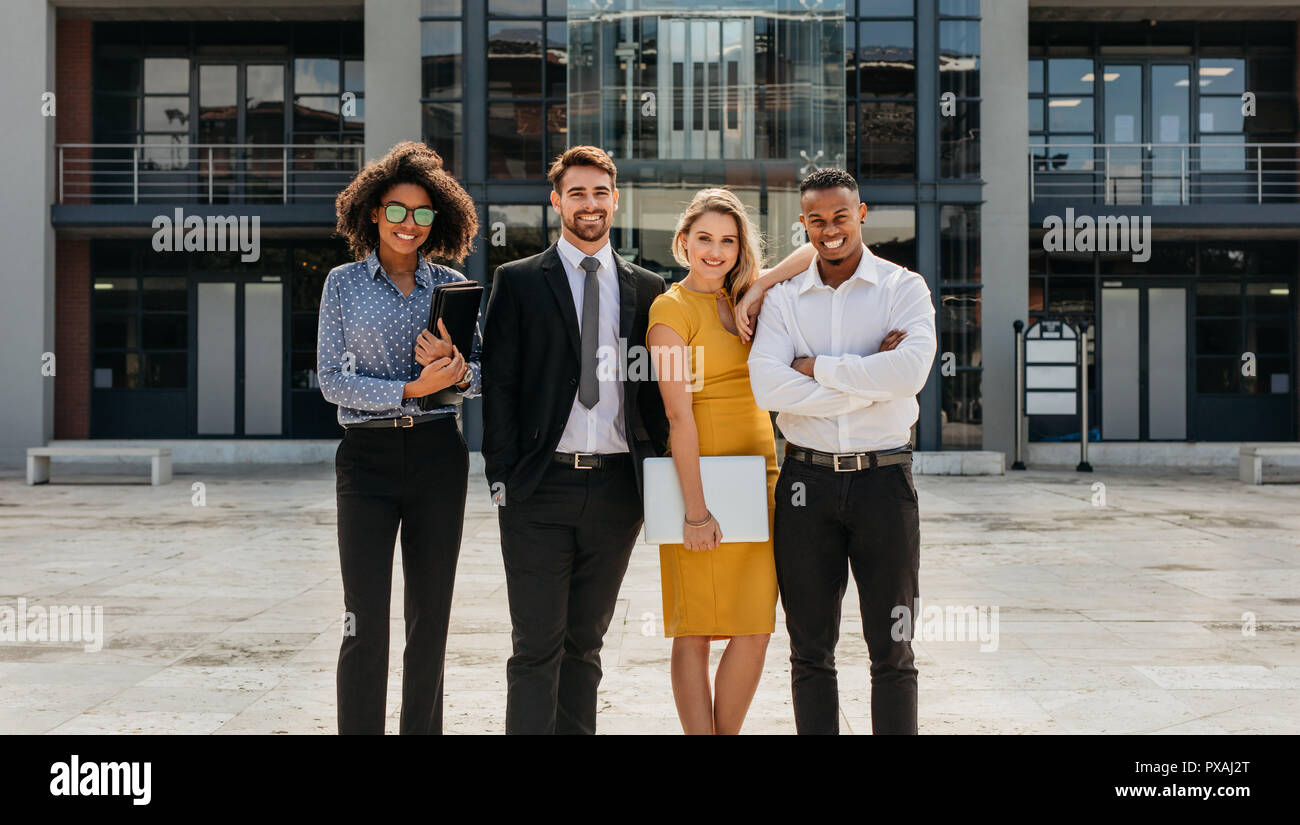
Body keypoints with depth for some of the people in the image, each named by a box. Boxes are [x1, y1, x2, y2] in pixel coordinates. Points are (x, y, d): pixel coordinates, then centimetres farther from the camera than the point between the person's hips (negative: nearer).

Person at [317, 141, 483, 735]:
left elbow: (483, 375, 8)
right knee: (366, 623, -5)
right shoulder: (344, 283, 3)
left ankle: (422, 728, 20)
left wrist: (457, 371, -15)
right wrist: (411, 389, -15)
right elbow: (331, 380, -4)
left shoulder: (452, 285, 8)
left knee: (430, 618, 8)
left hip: (438, 456, 2)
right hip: (368, 456, -2)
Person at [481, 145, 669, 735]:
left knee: (585, 643, 12)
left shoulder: (647, 289, 11)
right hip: (539, 488, -2)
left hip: (617, 487, 3)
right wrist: (502, 478, -7)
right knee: (537, 646, -1)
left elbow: (656, 389, 12)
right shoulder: (518, 282, 4)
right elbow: (498, 385, 0)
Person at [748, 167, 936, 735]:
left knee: (891, 650, 5)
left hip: (884, 477, -1)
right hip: (807, 480, 2)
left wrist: (818, 368, -10)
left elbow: (911, 370, -17)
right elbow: (766, 386, -11)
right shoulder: (783, 299, 6)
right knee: (810, 650, 9)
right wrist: (868, 379, -13)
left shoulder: (904, 289, 2)